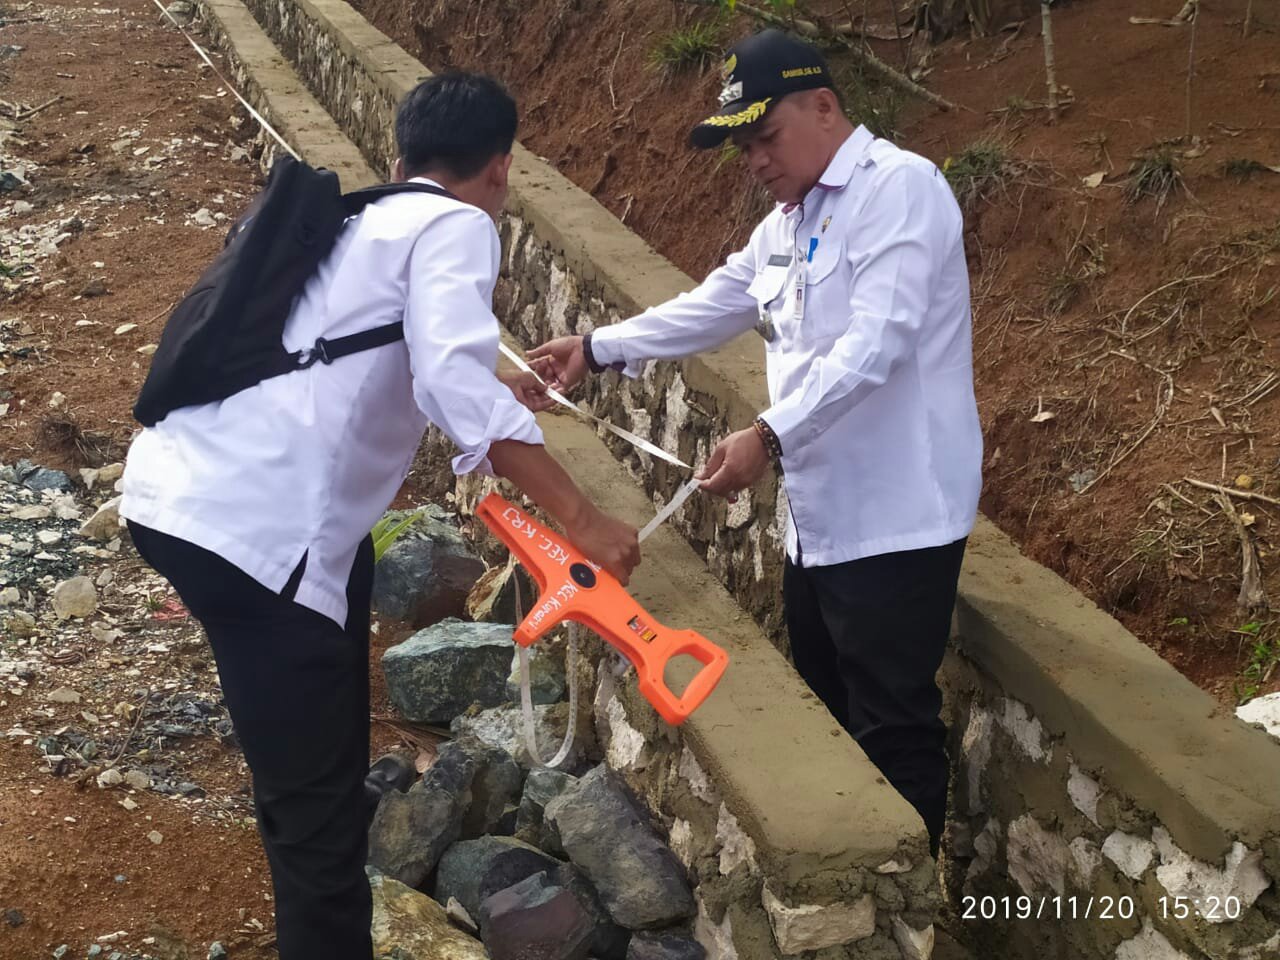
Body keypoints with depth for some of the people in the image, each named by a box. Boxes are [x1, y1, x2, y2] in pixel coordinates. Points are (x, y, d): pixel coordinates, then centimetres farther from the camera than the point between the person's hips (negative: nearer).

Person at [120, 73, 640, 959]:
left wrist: (493, 388, 55)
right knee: (319, 814, -1)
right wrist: (583, 519, -17)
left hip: (185, 490, 10)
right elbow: (456, 386, -20)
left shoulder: (357, 217, 24)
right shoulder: (455, 227, -2)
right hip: (252, 528, -10)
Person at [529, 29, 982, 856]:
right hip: (819, 518, 10)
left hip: (896, 519, -9)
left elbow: (874, 346, -24)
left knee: (893, 732, -2)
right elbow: (711, 308, 23)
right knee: (825, 719, 17)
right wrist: (598, 348, 17)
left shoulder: (902, 187, -14)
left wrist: (770, 437, -30)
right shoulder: (790, 221, 16)